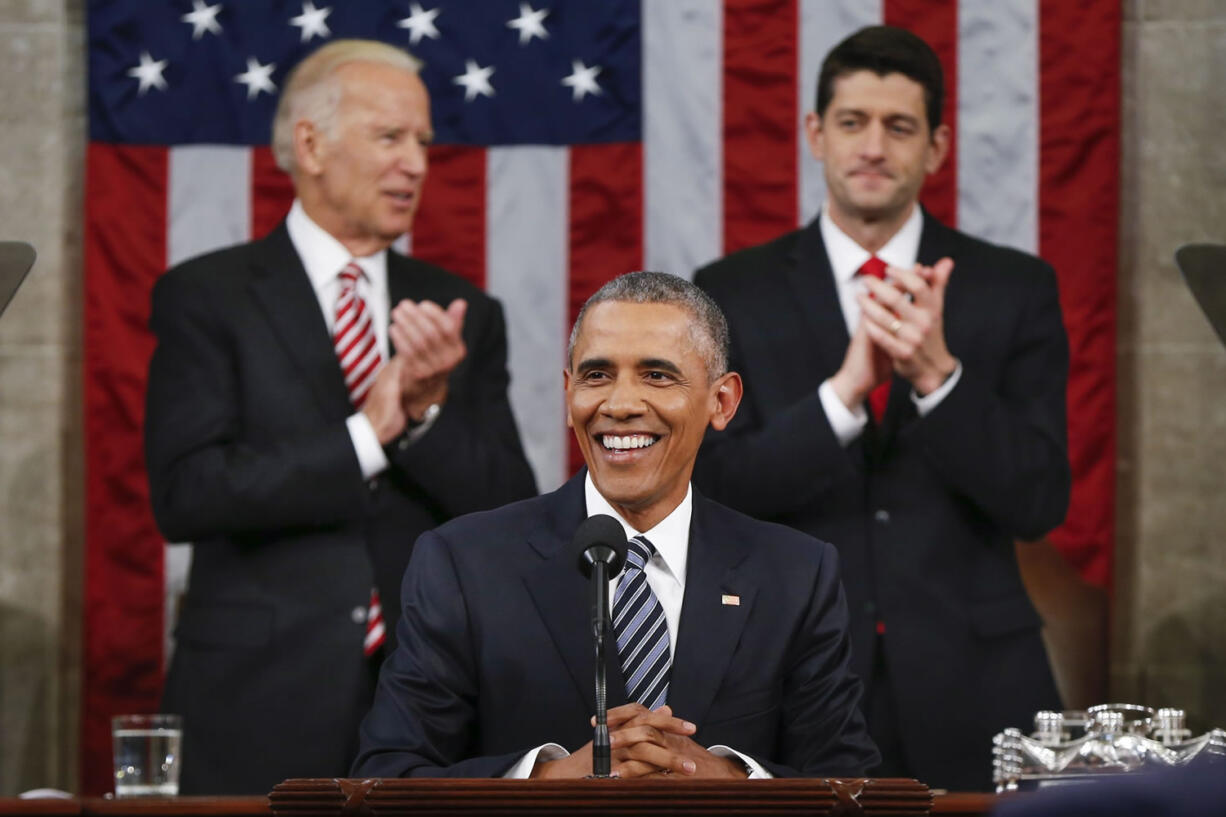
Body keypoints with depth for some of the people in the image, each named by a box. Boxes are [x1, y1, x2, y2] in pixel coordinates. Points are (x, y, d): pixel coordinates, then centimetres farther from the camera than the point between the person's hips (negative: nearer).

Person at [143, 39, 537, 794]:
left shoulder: (463, 318, 11)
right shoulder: (207, 298, 0)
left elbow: (515, 517, 4)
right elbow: (185, 493, -11)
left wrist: (428, 411, -12)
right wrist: (367, 436, -14)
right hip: (262, 710, -3)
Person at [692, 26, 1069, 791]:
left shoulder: (1015, 288, 3)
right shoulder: (733, 295, 3)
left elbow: (1040, 502, -4)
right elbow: (716, 490, -7)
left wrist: (938, 374, -19)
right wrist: (843, 392, -21)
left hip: (970, 690, 0)